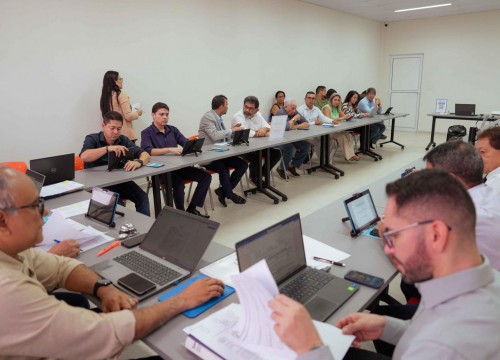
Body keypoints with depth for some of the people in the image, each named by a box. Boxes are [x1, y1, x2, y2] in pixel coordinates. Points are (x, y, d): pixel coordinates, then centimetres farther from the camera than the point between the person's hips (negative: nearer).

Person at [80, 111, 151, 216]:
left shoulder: (124, 140, 7)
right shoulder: (92, 139, -2)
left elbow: (145, 154, 0)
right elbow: (84, 157, -23)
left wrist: (138, 162, -24)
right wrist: (107, 148, -33)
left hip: (120, 180, 4)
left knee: (143, 198, -21)